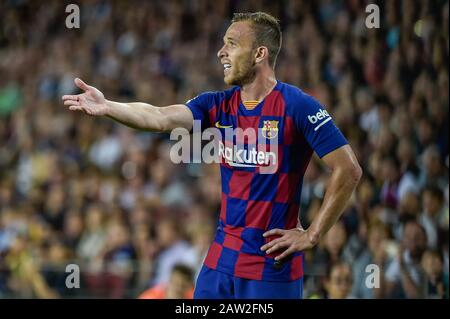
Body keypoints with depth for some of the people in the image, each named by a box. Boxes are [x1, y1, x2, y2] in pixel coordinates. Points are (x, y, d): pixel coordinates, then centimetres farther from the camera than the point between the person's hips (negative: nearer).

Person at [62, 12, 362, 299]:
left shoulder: (297, 106, -11)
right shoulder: (220, 105, 7)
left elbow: (349, 170, -13)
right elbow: (162, 118, -8)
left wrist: (312, 235, -11)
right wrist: (107, 107, -23)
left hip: (272, 265, -6)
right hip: (221, 258, 6)